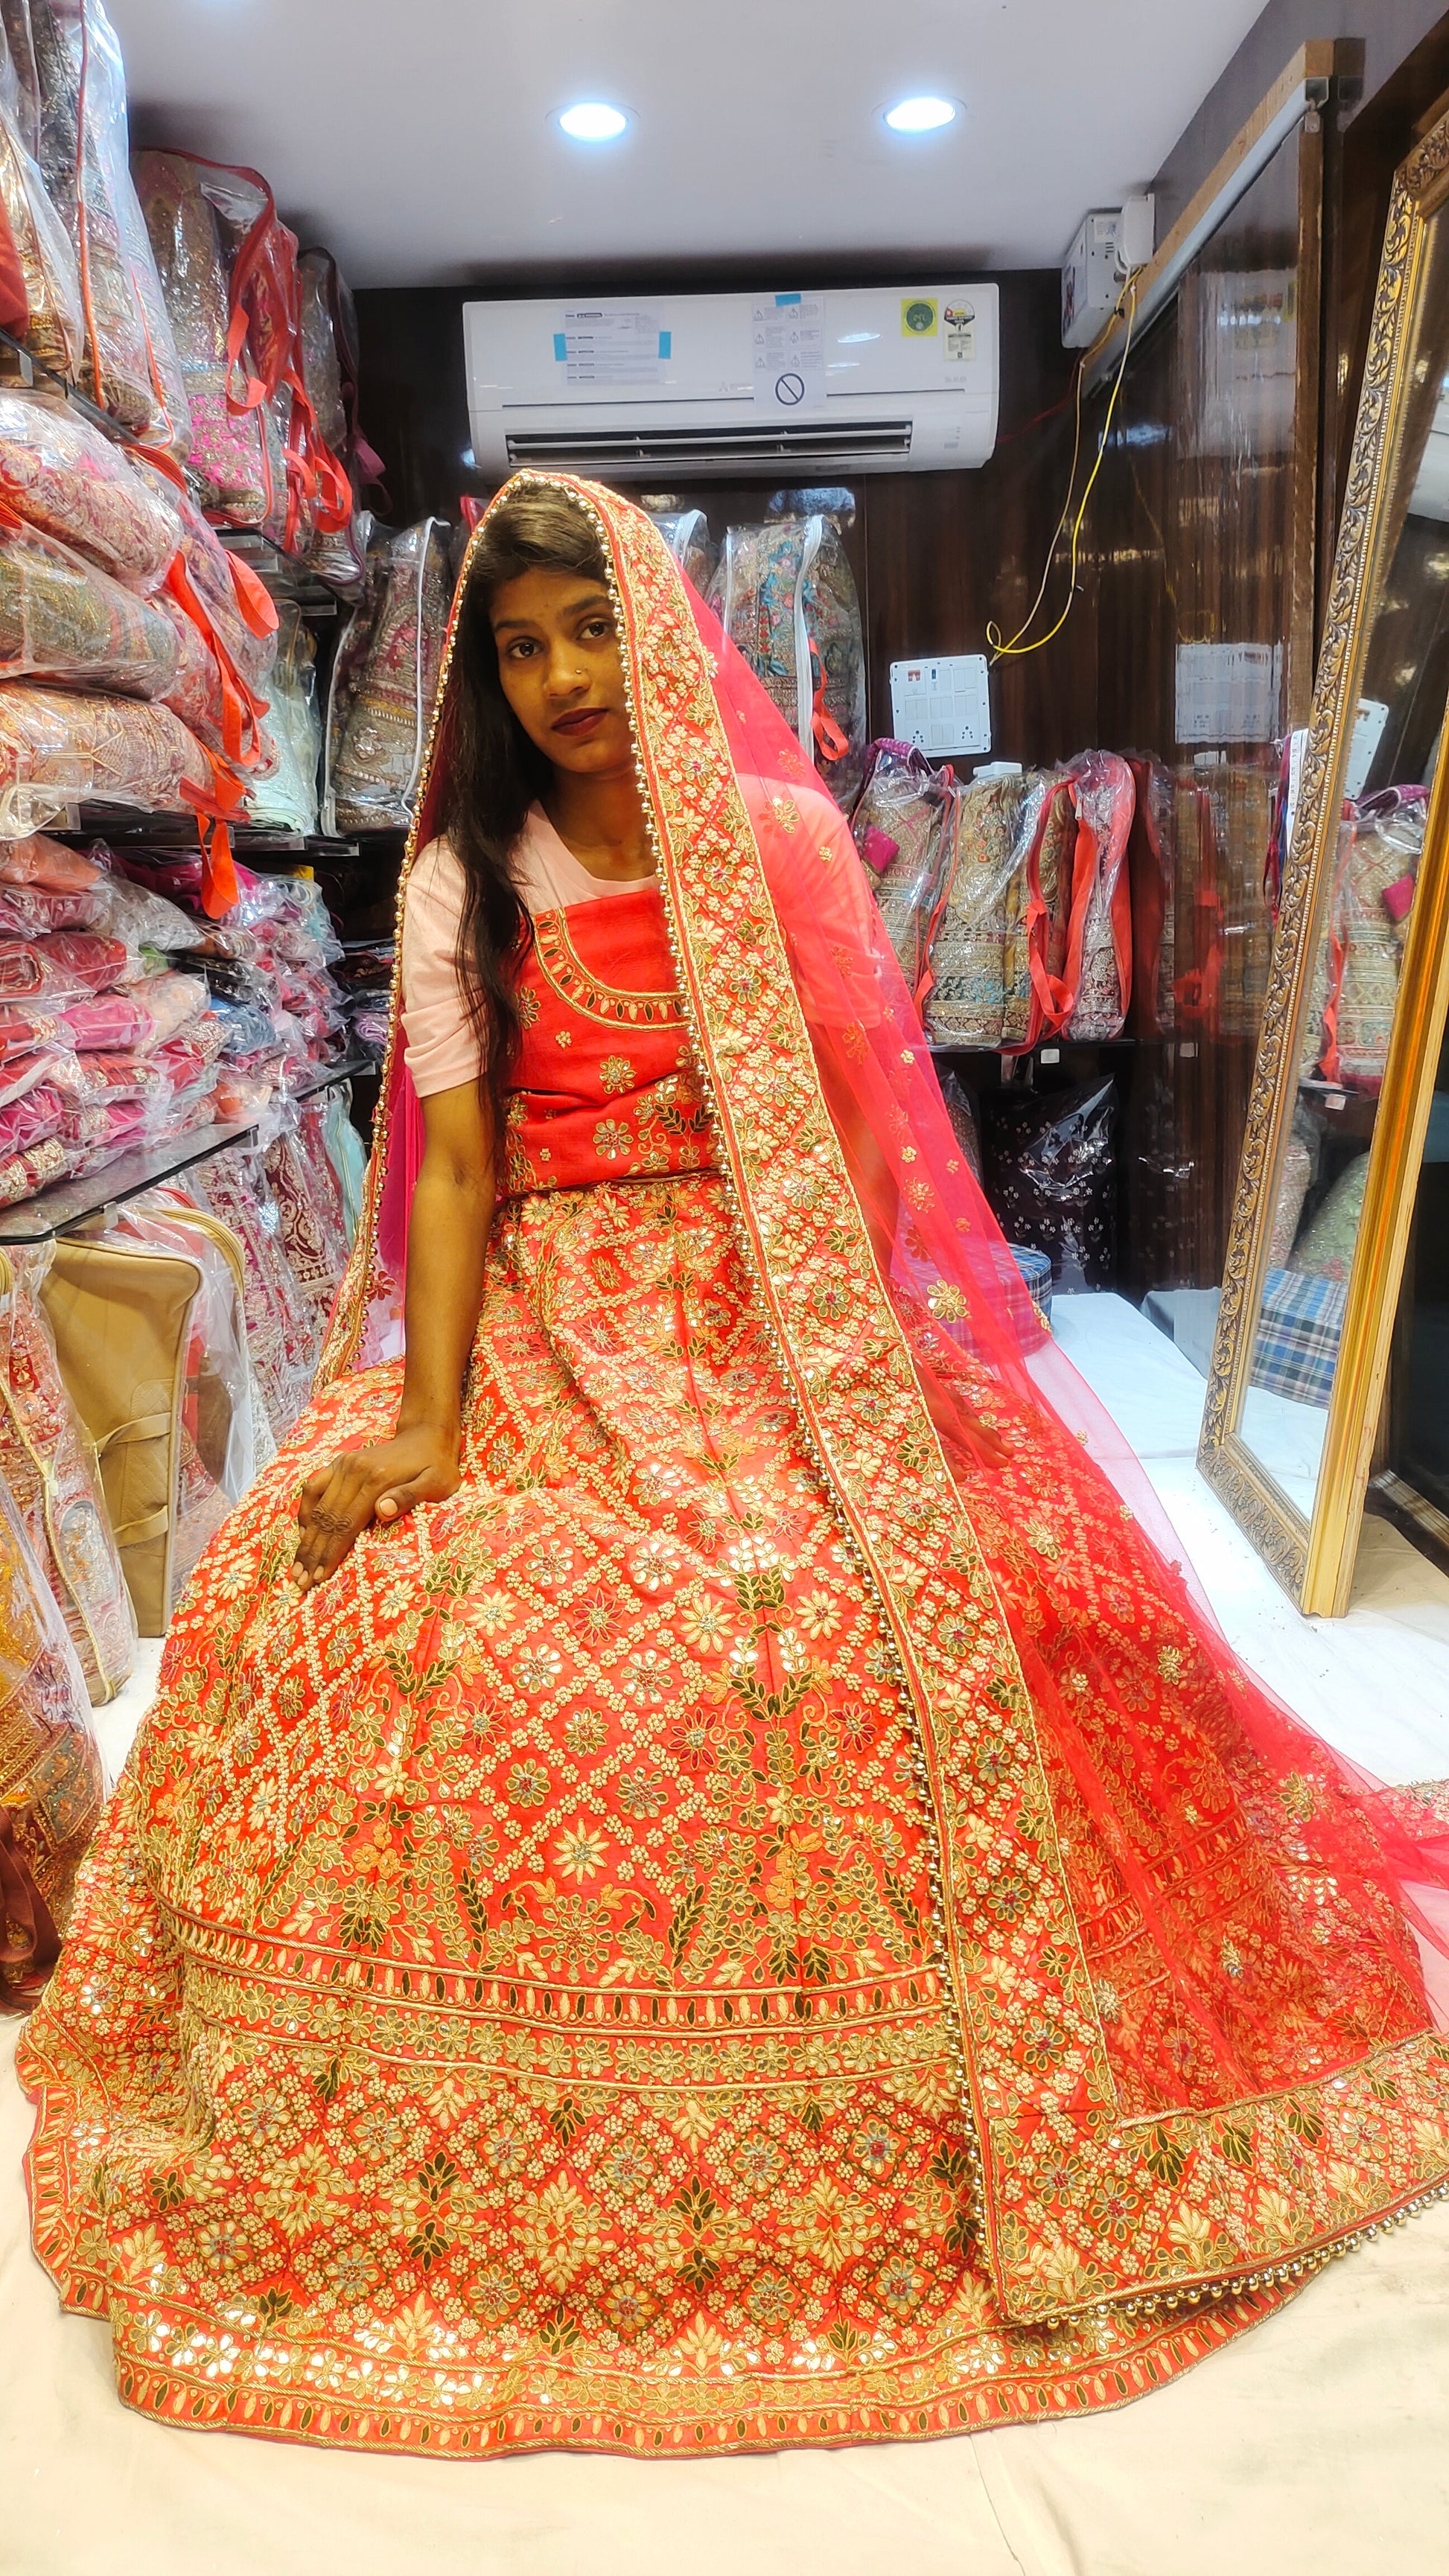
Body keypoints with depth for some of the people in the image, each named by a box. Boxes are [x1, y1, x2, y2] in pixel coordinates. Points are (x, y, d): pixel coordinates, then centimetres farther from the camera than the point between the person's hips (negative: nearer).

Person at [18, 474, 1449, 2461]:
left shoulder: (786, 840, 4)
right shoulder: (463, 881, 5)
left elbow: (862, 1117, 4)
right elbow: (456, 1162, -2)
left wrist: (856, 1345, -8)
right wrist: (425, 1420, -12)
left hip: (781, 1327, 0)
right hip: (551, 1328, 1)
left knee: (918, 1619, -18)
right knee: (427, 1618, -18)